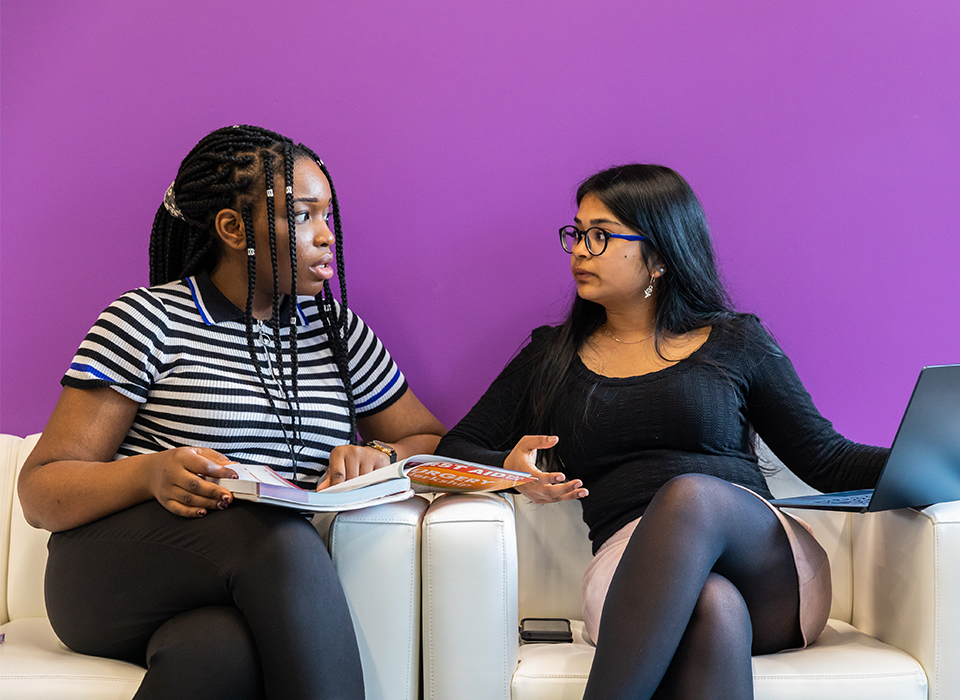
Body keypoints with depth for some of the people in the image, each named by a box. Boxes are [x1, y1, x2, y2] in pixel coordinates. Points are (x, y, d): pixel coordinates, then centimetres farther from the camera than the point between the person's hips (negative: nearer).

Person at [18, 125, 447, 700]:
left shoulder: (337, 329, 16)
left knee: (222, 650, -38)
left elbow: (432, 441, 20)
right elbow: (40, 491, -1)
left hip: (266, 585, 1)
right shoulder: (147, 320, 2)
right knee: (281, 534, -34)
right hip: (115, 574, -1)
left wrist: (380, 454, -5)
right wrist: (149, 473, -22)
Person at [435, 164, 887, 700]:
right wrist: (509, 467, -6)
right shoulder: (553, 357, 19)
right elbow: (456, 450, 18)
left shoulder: (736, 342, 16)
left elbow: (827, 459, 14)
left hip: (769, 568, 1)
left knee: (690, 493, -36)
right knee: (712, 605, -38)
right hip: (629, 568, 0)